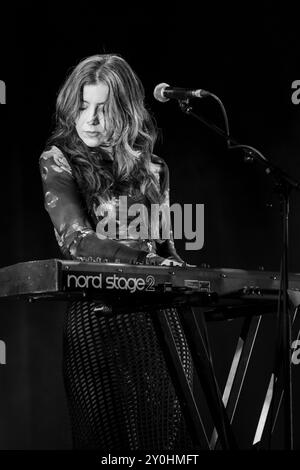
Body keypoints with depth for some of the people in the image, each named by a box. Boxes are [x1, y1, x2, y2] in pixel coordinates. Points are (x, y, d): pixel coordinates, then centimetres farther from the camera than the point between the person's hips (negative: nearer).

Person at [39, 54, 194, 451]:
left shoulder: (151, 168, 13)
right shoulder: (59, 161, 2)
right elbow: (74, 238, -13)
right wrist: (144, 258, -26)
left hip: (161, 317, 3)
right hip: (96, 317, -3)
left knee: (169, 430, -2)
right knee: (108, 433, -4)